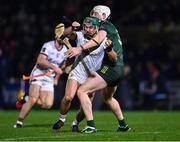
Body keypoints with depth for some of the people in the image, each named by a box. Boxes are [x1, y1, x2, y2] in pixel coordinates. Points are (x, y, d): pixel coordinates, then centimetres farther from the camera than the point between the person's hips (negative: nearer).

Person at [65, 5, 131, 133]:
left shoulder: (105, 25, -6)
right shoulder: (111, 27, 23)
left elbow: (98, 39, -27)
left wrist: (81, 48, -40)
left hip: (109, 68, -11)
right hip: (119, 70, 11)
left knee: (82, 91, -15)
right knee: (108, 98, 34)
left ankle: (91, 126, -21)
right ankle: (123, 125, 43)